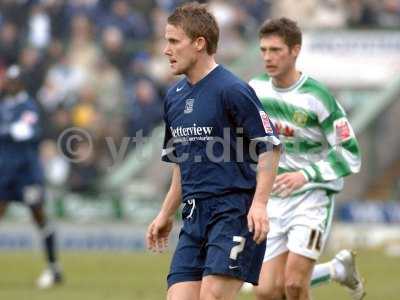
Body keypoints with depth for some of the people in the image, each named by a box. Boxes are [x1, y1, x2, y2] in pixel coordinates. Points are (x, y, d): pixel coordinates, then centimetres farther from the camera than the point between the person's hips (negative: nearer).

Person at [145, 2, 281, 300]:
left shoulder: (232, 90, -10)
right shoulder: (174, 97, 15)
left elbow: (270, 147, -10)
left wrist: (259, 203, -21)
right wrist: (166, 214, 24)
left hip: (235, 212, -8)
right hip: (195, 217, 8)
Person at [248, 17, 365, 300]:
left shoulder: (317, 96, -14)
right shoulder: (256, 89, 2)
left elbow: (350, 155, -12)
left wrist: (305, 175, -23)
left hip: (313, 195, -5)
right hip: (273, 202, 5)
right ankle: (338, 269, 23)